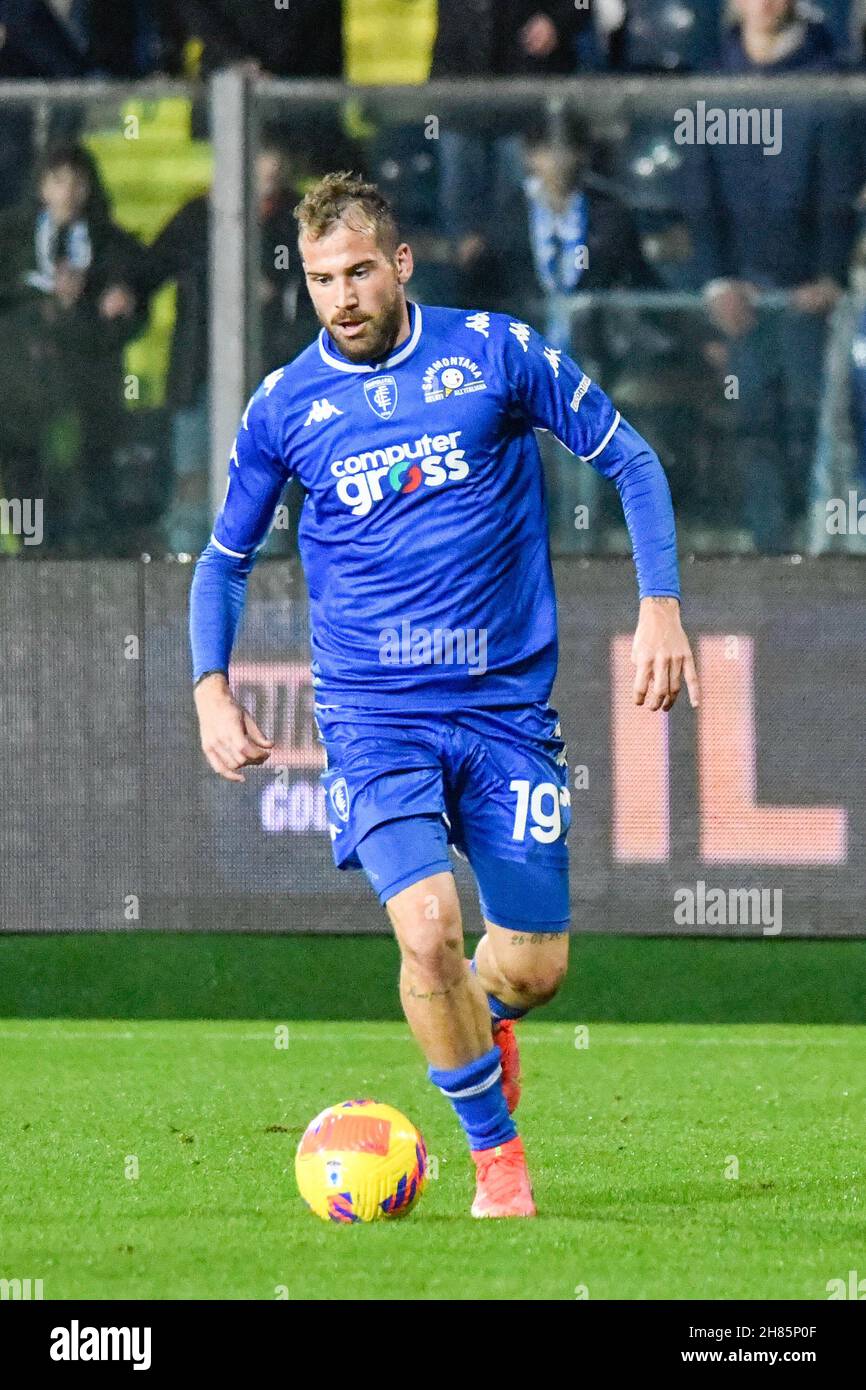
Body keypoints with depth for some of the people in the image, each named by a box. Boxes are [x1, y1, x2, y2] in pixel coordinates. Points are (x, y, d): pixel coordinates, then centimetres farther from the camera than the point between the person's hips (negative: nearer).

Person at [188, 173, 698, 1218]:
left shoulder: (496, 354, -2)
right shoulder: (283, 408, 1)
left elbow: (630, 463, 6)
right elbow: (224, 560, 14)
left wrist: (660, 604, -5)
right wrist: (211, 688, -1)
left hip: (508, 702, 1)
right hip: (374, 711, -1)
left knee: (534, 967, 1)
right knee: (428, 928, -23)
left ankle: (481, 1017, 40)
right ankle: (498, 1160, -3)